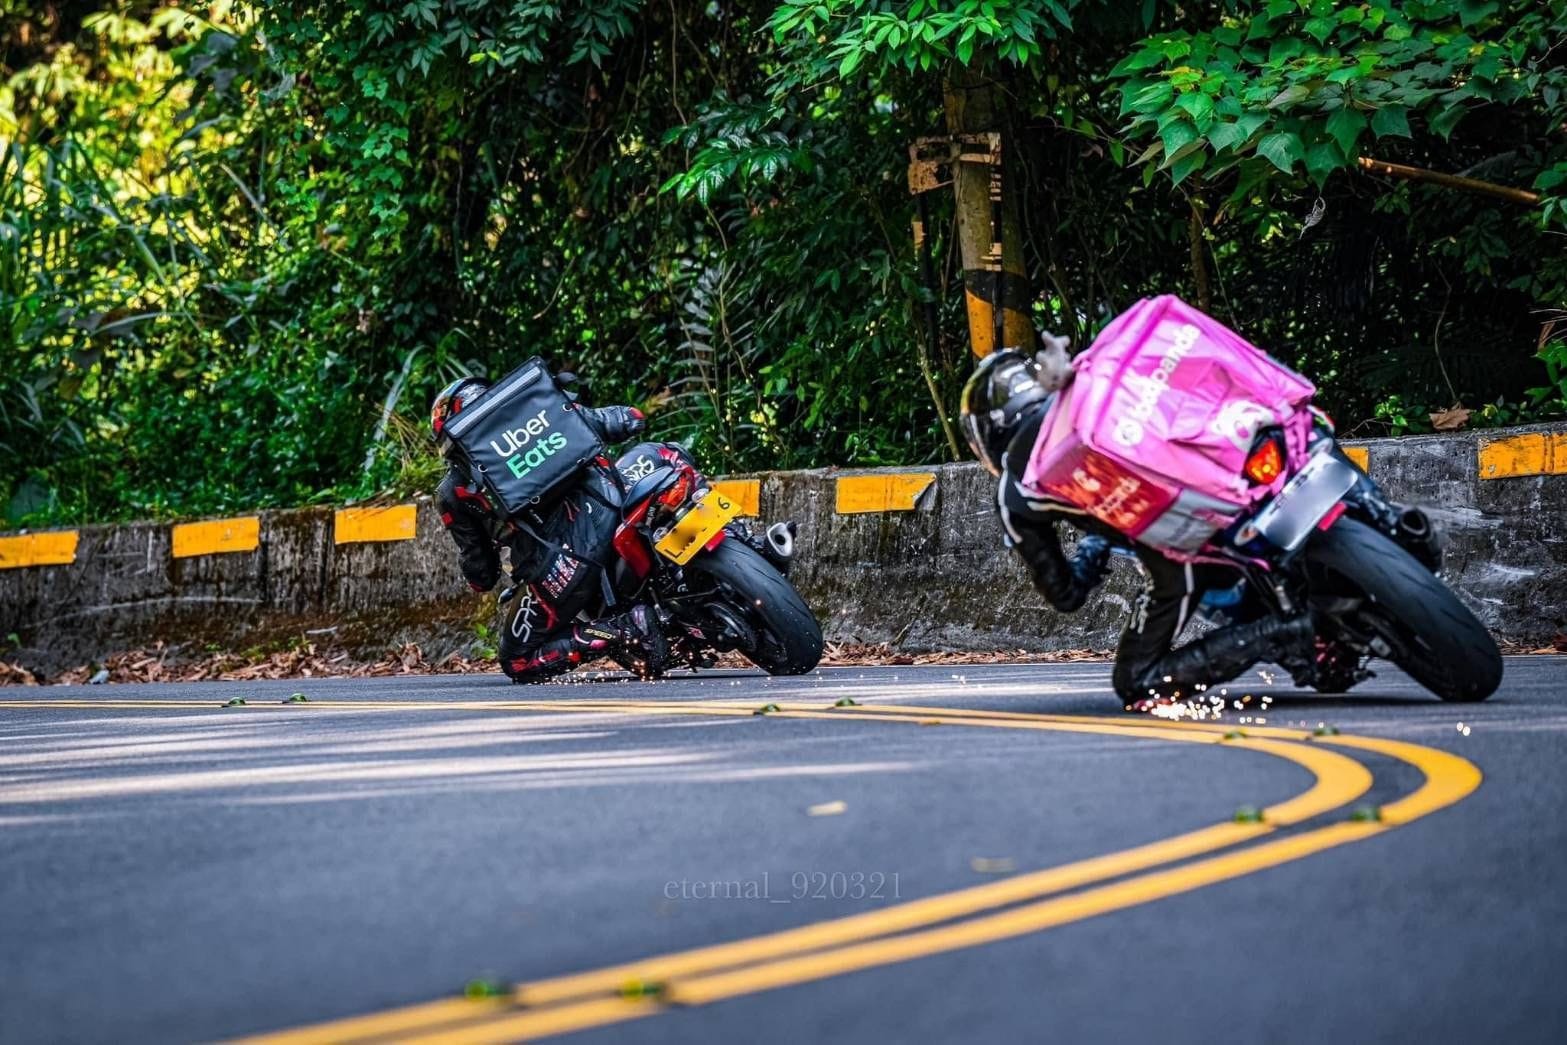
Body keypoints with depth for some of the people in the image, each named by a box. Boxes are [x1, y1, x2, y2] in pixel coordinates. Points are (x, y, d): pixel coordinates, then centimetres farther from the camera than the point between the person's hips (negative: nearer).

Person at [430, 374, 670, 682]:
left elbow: (481, 577, 19)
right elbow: (631, 420, 22)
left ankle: (625, 630, -11)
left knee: (518, 663, 15)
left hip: (562, 556, -3)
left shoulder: (452, 493, 15)